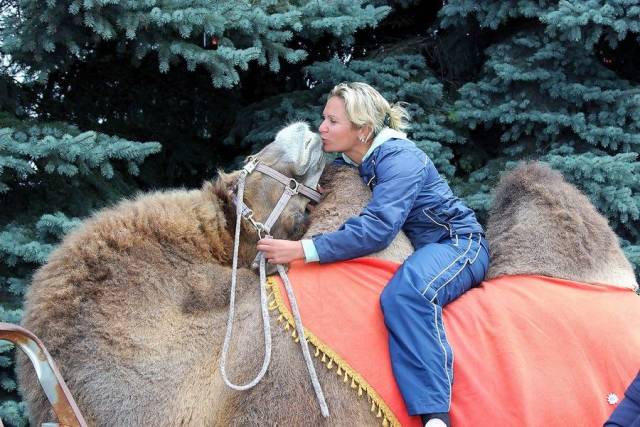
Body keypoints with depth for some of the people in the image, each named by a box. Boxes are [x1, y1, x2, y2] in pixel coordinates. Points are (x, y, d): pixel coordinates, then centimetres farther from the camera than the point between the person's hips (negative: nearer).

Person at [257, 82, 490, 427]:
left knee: (406, 290, -39)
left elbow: (377, 229, -35)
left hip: (458, 243, -9)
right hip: (418, 250, 9)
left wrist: (301, 250, -38)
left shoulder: (399, 158, -23)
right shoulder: (349, 161, 4)